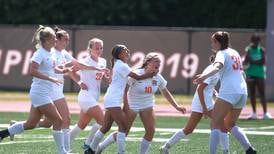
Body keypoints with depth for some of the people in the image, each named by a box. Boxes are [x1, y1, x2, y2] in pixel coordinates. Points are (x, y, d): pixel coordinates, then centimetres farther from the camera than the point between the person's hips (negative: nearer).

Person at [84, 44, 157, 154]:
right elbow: (137, 77, -12)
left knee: (106, 127, 14)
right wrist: (151, 74, -3)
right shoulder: (121, 66, -12)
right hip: (113, 100, -10)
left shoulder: (118, 64, 17)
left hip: (111, 100, 10)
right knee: (123, 126, -12)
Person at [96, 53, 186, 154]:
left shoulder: (158, 77, -5)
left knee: (151, 130, -13)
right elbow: (125, 90, -17)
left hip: (147, 107, 5)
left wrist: (176, 107, 5)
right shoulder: (137, 74, -21)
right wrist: (126, 106, -23)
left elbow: (166, 93, 8)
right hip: (131, 106, -5)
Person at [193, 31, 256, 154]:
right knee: (230, 125, 22)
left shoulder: (222, 53, -3)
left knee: (216, 124, -7)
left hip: (228, 92, -8)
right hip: (242, 92, 8)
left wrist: (204, 76, -44)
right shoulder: (234, 53, 20)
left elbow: (217, 66, -26)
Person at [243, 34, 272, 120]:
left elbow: (263, 62, -7)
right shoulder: (248, 50, 3)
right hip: (250, 74, 1)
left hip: (260, 74, -1)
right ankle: (254, 113, 10)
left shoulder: (261, 50, 2)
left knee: (262, 94, -5)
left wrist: (253, 62, -15)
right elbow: (245, 62, -5)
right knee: (252, 94, 4)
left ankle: (265, 113, -7)